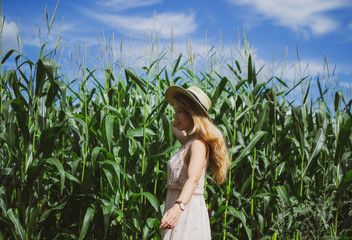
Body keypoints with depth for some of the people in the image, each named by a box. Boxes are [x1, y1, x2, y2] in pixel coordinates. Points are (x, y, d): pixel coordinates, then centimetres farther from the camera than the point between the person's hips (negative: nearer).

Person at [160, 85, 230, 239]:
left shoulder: (199, 144, -14)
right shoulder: (189, 141, 14)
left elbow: (194, 179, -33)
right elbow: (174, 125, 38)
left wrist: (178, 207, -48)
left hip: (188, 213, -10)